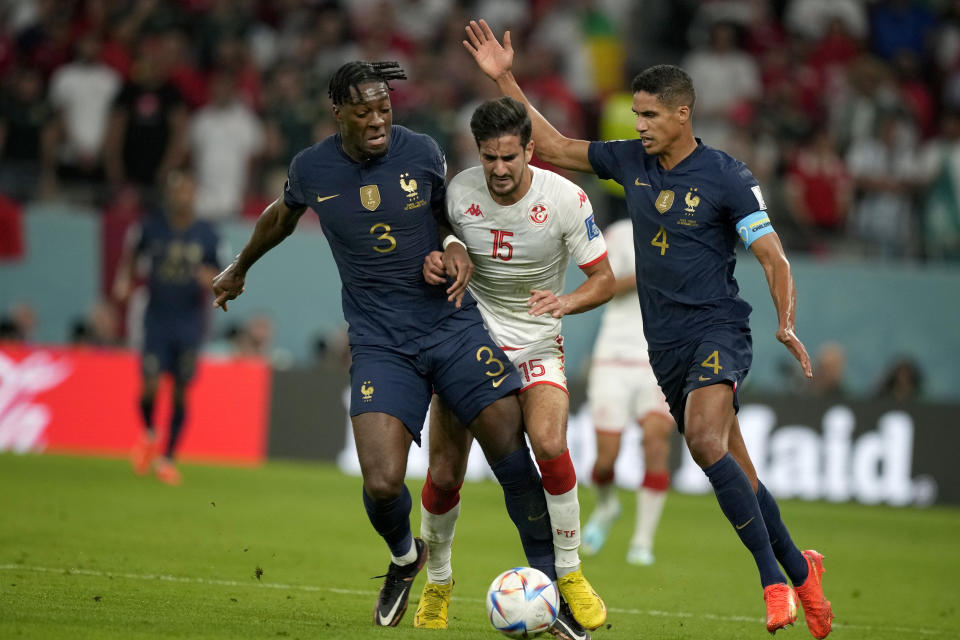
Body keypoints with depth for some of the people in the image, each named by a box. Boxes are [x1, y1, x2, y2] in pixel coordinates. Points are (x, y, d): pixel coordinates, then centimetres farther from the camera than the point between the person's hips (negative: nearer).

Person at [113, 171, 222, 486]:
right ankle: (149, 434, 19)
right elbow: (130, 257, 17)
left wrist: (210, 279, -16)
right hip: (157, 321, 0)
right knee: (150, 386, -12)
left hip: (189, 326, 0)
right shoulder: (151, 229, 1)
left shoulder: (207, 235, 0)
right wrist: (123, 281, -1)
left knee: (180, 392, 1)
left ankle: (168, 457, 13)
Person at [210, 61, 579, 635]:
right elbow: (281, 217, 22)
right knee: (382, 485, -16)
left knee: (514, 450, -12)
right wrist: (239, 270, 38)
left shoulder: (422, 152, -3)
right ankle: (406, 558, 19)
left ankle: (549, 581, 4)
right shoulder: (312, 169, -2)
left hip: (452, 324, 1)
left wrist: (458, 249, -5)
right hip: (380, 344, -1)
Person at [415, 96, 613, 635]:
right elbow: (432, 243, 7)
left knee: (550, 445, -27)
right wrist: (430, 264, -18)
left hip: (536, 344, -1)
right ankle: (438, 583, 22)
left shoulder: (566, 198, -14)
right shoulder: (458, 192, -9)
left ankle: (569, 575, -10)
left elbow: (604, 279, -8)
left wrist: (565, 302, -29)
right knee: (444, 474, -4)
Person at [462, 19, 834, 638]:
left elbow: (774, 259, -7)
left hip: (717, 331, -6)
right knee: (736, 475, 8)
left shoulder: (727, 178, -8)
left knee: (705, 441, -29)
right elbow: (556, 147, 16)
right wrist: (505, 81, 10)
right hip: (666, 345, 6)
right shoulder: (631, 161, 8)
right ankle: (799, 567, 26)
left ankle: (773, 580, -24)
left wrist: (787, 325, -21)